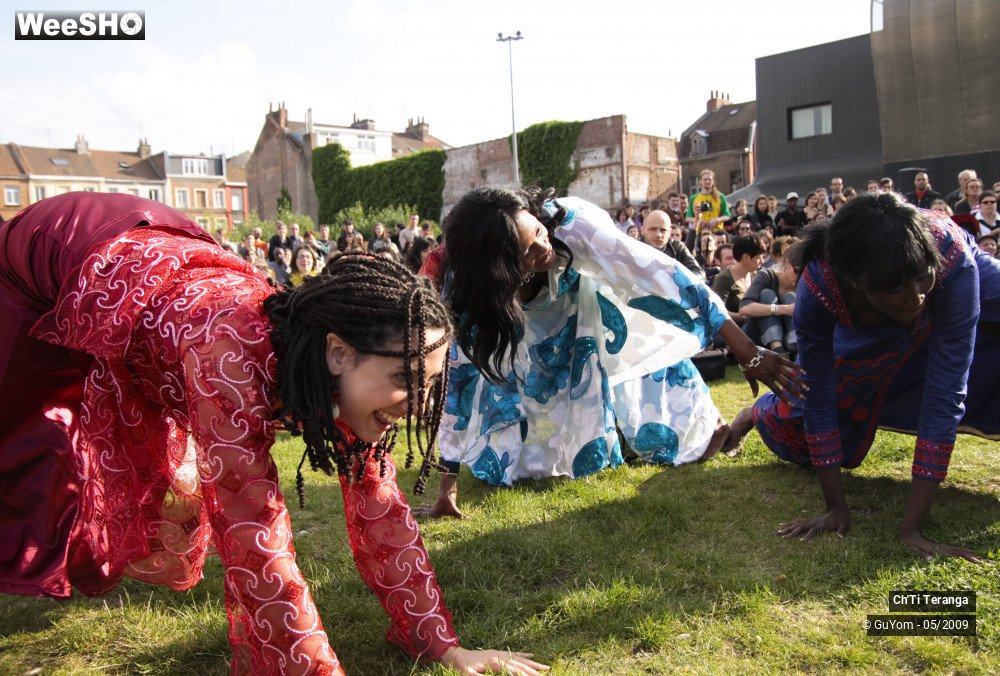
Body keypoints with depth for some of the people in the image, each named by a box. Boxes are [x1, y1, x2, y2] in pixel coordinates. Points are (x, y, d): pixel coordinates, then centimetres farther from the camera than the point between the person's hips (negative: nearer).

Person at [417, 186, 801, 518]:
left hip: (593, 308, -1)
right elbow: (455, 370, -26)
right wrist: (448, 477, -28)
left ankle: (709, 423, 28)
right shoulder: (465, 287, -32)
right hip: (527, 346, 1)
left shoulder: (569, 219, -38)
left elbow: (658, 272, -38)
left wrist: (748, 352, -40)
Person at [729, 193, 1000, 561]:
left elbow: (945, 393, -40)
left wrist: (912, 526, -40)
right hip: (869, 338, 0)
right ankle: (761, 412, 37)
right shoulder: (817, 288, -39)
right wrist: (836, 508, -24)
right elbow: (819, 402, -28)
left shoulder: (951, 258, -42)